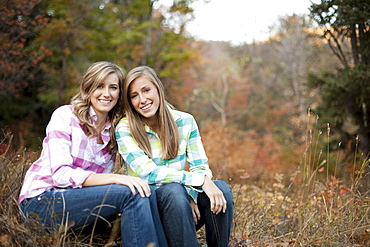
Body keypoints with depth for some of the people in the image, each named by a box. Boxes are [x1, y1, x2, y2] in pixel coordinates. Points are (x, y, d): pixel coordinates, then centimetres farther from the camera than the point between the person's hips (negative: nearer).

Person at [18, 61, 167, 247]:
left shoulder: (113, 131, 9)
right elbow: (61, 174, -18)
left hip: (75, 199, 6)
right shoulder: (65, 116, -8)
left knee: (143, 192, -17)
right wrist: (115, 178, -29)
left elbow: (102, 180, 6)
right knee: (132, 194, -25)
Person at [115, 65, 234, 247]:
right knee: (175, 190, -35)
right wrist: (200, 180, -27)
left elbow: (201, 167, 0)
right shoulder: (124, 129, -9)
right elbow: (148, 173, -19)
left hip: (181, 198, 3)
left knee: (221, 188, -25)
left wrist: (190, 195, -22)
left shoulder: (185, 121, 1)